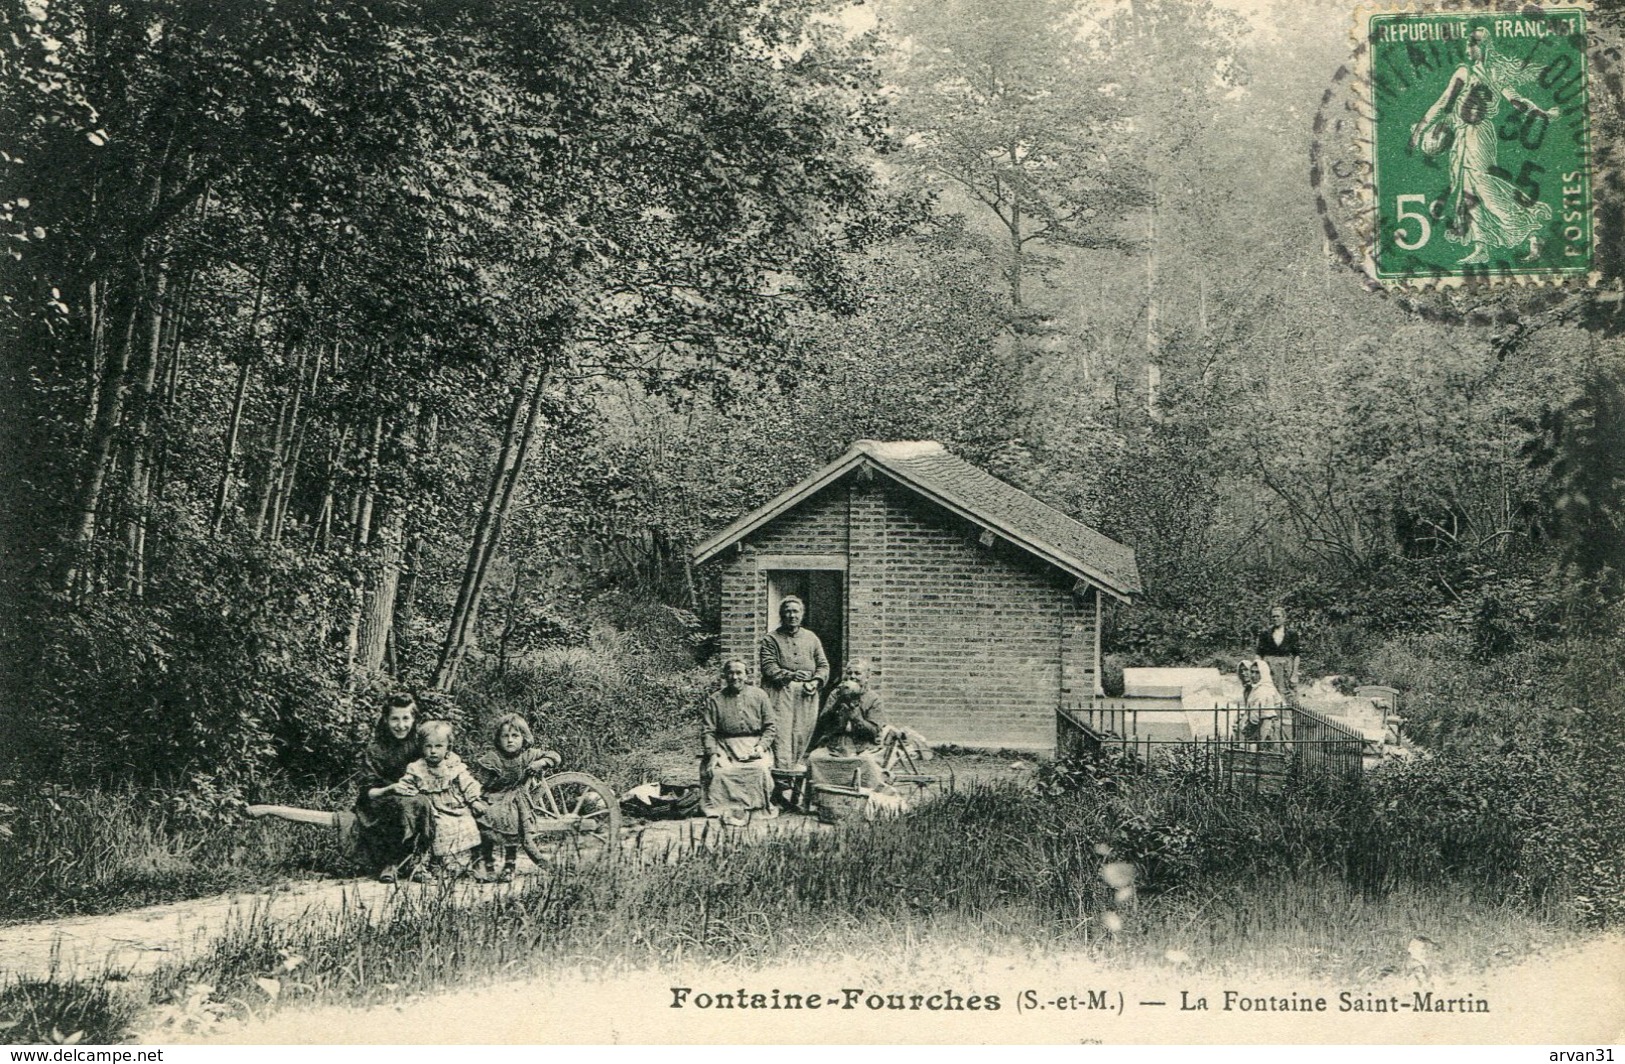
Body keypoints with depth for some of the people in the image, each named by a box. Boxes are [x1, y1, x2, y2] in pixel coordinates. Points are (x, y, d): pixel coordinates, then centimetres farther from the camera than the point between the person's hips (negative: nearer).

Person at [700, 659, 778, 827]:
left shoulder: (759, 695, 11)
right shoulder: (714, 700, 9)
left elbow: (770, 727, 9)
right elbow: (707, 731, 3)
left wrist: (761, 746, -8)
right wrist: (713, 753, -14)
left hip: (754, 745, 0)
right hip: (725, 746, 0)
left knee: (760, 769, -30)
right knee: (718, 771, -30)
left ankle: (759, 808, -18)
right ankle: (727, 810, -22)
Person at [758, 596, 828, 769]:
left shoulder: (811, 638, 19)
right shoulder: (772, 639, 6)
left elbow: (823, 665, 16)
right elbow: (768, 666, -5)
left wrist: (816, 682, -4)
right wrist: (789, 675, -19)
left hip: (807, 694, 4)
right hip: (781, 691, -4)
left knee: (803, 734, 1)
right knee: (782, 733, -12)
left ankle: (796, 766, 8)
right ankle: (782, 770, -14)